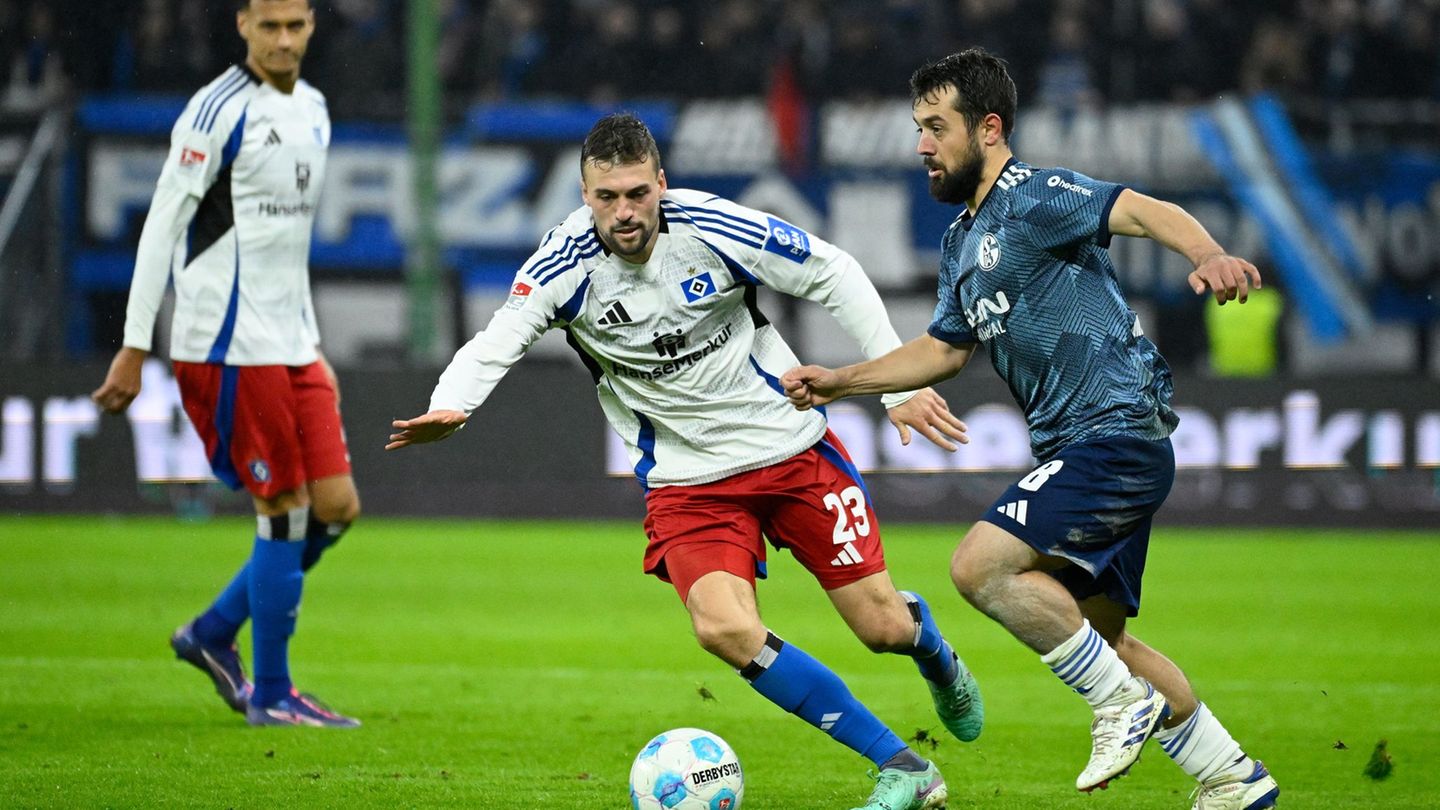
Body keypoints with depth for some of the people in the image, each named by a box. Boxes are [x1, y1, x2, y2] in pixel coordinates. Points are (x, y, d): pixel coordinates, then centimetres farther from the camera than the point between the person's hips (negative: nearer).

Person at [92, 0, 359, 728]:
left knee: (336, 506, 3)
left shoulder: (312, 110, 14)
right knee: (285, 511, -6)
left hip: (291, 343, 8)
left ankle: (214, 633, 20)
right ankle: (271, 695, 5)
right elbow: (162, 227, -12)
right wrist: (135, 347, -15)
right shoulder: (220, 110, -11)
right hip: (231, 346, -8)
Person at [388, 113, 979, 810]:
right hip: (687, 479, 0)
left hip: (792, 446, 0)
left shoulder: (712, 228, -17)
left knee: (884, 627, 2)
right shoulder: (564, 267, -15)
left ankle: (939, 662, 45)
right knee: (724, 628, -26)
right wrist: (447, 408, -43)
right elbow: (495, 344, -21)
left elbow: (833, 276, -5)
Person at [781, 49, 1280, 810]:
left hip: (1119, 434, -10)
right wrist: (838, 382, 23)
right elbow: (943, 349, 30)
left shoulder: (1034, 197, -10)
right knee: (1102, 638, 14)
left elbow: (1143, 211, -25)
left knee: (980, 564, -20)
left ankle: (1124, 703, -8)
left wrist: (1208, 255, -45)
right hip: (1075, 447, 10)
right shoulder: (962, 241, 18)